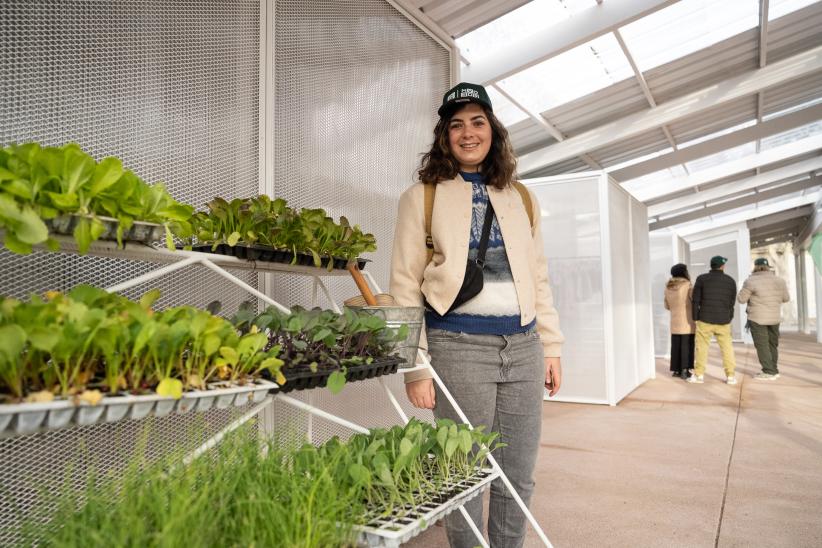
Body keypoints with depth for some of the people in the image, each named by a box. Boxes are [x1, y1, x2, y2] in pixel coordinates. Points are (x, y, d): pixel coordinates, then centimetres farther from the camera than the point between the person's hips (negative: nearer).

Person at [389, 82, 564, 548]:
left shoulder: (521, 198, 14)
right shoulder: (422, 197, 0)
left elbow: (539, 277, 15)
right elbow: (405, 286, -4)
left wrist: (551, 346, 11)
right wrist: (416, 367, -8)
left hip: (523, 346, 4)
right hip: (459, 347, -4)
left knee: (519, 478, 13)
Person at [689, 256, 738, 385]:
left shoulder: (702, 279, -3)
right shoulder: (730, 281, 4)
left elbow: (696, 300, -3)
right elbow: (732, 302, 9)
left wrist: (695, 317, 5)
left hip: (705, 319, -2)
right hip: (723, 320, 2)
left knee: (702, 346, 5)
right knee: (727, 347, 10)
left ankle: (699, 375, 7)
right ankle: (730, 376, 10)